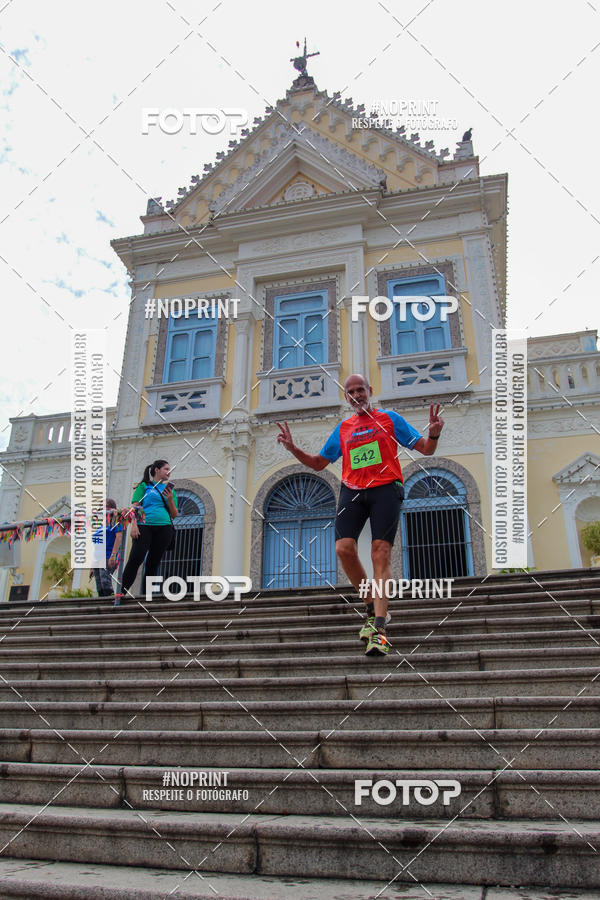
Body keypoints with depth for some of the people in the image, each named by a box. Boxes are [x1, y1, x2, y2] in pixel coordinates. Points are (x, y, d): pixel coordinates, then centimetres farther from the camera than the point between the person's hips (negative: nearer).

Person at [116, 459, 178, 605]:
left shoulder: (169, 489, 21)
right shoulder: (144, 486, 11)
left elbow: (174, 515, 18)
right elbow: (135, 506, 2)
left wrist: (171, 500, 2)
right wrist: (134, 525, -12)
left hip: (164, 528, 4)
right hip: (144, 526, -4)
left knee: (154, 562, 2)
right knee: (135, 559, -15)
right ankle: (121, 593, -13)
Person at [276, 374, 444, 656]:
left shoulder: (389, 418, 12)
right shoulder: (342, 428, 20)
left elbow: (425, 449, 10)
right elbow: (318, 463, 25)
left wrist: (434, 434, -12)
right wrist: (293, 449, 10)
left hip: (385, 488, -3)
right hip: (352, 491, 3)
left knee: (381, 554, -14)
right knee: (344, 548, -16)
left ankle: (379, 630, -18)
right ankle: (373, 609, 5)